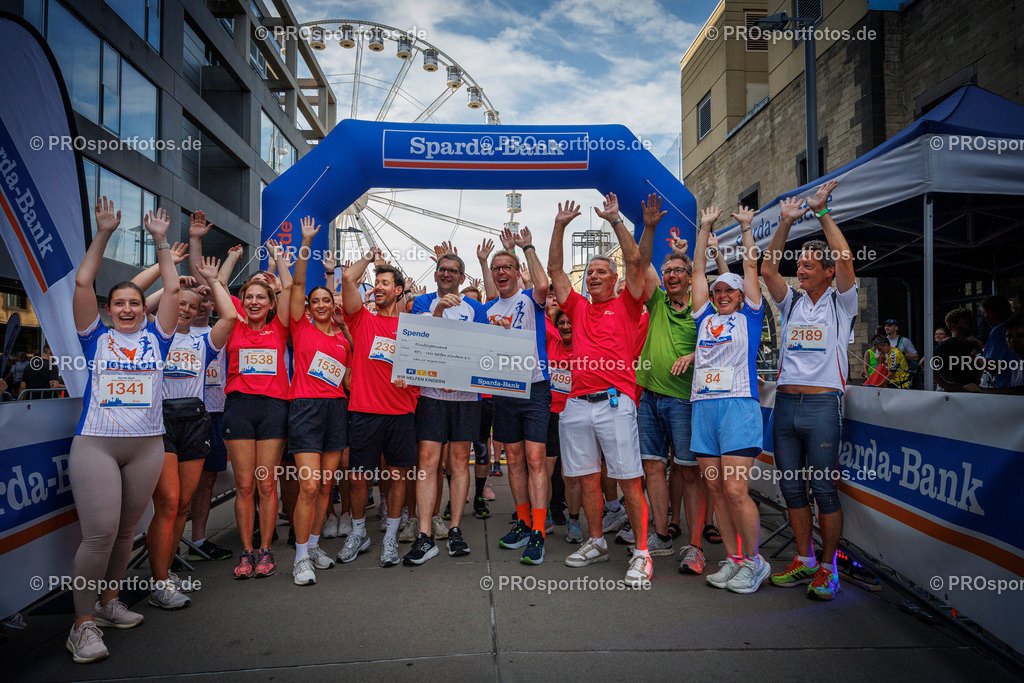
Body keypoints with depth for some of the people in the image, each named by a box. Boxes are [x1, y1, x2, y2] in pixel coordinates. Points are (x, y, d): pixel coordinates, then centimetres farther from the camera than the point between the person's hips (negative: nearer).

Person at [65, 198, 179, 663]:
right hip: (95, 444, -2)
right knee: (99, 533, -9)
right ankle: (83, 624, 4)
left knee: (126, 530, 11)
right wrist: (104, 233, 0)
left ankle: (108, 601, 28)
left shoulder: (156, 337, 9)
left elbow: (172, 288, 6)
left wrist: (160, 240, 9)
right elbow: (82, 283, 0)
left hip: (147, 445, 2)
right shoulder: (96, 337, 6)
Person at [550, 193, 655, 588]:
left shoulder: (626, 305, 9)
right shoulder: (579, 308, 18)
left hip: (615, 402, -4)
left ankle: (641, 553, 6)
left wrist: (615, 221, -3)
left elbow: (637, 262, -1)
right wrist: (560, 226, 14)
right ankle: (596, 543, 26)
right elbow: (554, 269, 19)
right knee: (587, 478, 11)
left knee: (628, 480, -3)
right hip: (577, 403, 4)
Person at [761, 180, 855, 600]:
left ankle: (828, 568, 14)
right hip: (785, 403, 5)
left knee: (825, 490, 0)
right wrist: (786, 223, -2)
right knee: (792, 487, 9)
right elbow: (767, 269, 2)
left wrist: (822, 212, -5)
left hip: (822, 404, -4)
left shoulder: (841, 302, 4)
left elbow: (845, 259, -11)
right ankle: (804, 561, 22)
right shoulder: (791, 302, 15)